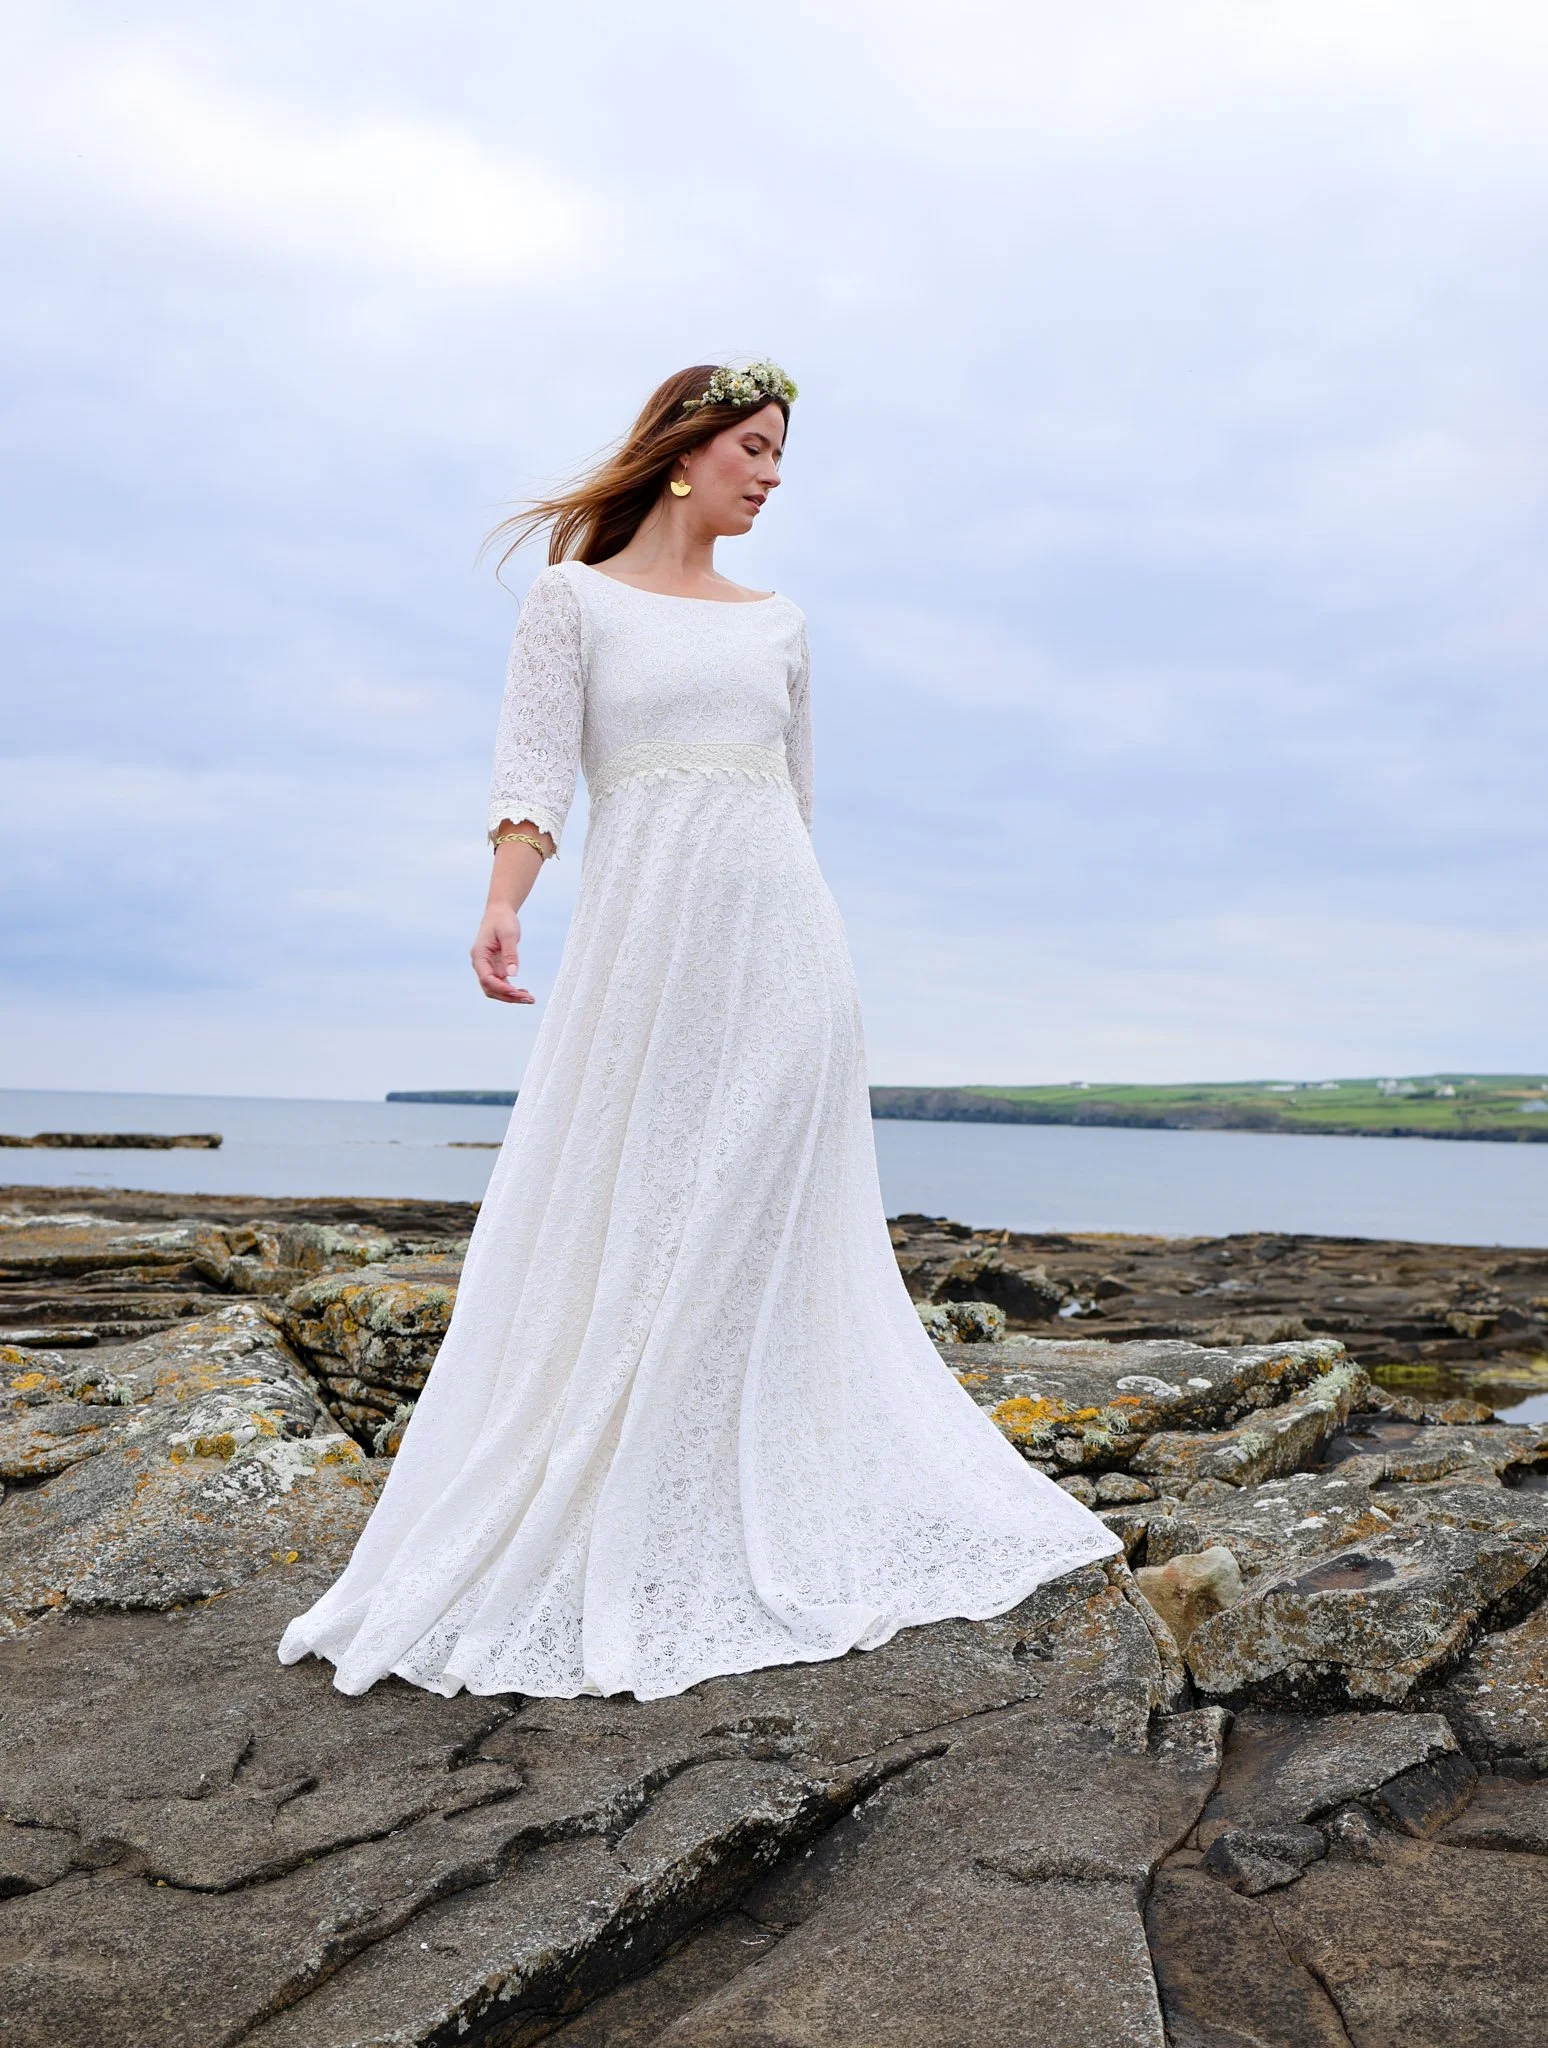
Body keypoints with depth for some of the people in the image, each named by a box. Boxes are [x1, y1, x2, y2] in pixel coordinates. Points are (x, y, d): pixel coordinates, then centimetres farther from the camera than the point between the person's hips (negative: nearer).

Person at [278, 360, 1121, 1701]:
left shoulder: (778, 623, 18)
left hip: (782, 941, 4)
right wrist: (504, 900, -23)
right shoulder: (575, 599, 7)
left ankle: (769, 1529, 15)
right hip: (646, 936, -3)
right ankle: (569, 1548, 10)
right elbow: (535, 769, -5)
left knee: (771, 1230, 4)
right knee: (617, 1240, -2)